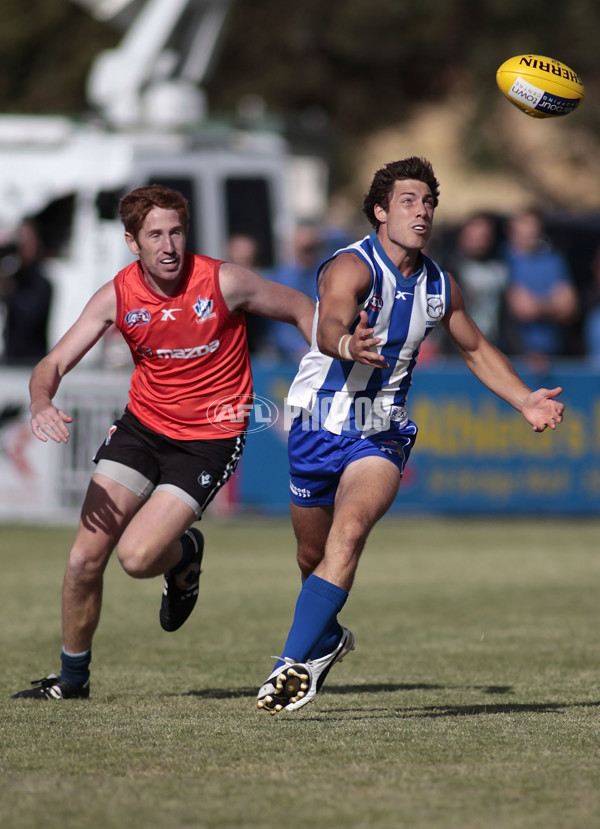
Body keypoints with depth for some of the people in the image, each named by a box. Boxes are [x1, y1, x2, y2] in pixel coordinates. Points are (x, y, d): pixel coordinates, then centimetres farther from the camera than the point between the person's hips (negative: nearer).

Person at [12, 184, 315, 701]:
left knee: (138, 556, -19)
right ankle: (73, 675, 16)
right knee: (86, 556, -4)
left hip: (209, 439, -4)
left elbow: (303, 311, -2)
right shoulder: (117, 296, -7)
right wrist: (41, 404, -32)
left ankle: (185, 554, 19)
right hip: (142, 426, 4)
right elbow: (54, 364, -10)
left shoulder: (223, 282, -16)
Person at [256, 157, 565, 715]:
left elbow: (477, 351, 20)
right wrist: (349, 345, -61)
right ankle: (328, 638, 43)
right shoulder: (351, 267, -16)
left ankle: (295, 664, -28)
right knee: (313, 556, 11)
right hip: (320, 423, -2)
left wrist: (526, 402, 8)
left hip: (382, 433, 2)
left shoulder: (439, 286, 3)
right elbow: (329, 327, -37)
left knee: (349, 532, -24)